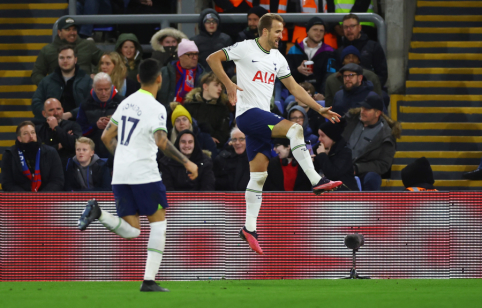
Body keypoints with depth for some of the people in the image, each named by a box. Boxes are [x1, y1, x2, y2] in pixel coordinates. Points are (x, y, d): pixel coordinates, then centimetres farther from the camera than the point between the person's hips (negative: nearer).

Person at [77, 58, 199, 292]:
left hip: (120, 176, 6)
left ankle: (98, 213, -18)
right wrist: (186, 162, -15)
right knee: (158, 222, 7)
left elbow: (107, 137, 18)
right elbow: (161, 141, -22)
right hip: (144, 173, -6)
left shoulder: (127, 103, 14)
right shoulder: (156, 108, -9)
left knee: (131, 231, 8)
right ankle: (149, 280, -1)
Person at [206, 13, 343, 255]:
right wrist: (229, 85, -16)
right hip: (247, 112, -8)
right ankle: (316, 181, -25)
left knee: (258, 175, 4)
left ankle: (249, 228, 7)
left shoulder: (278, 58, 16)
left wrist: (319, 109, 15)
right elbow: (212, 58, -6)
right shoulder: (246, 48, -4)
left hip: (262, 119, 8)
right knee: (294, 128, -25)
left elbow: (294, 88, 21)